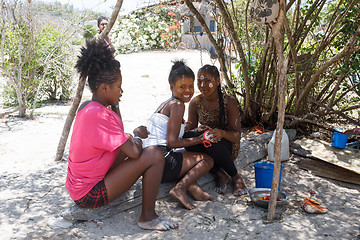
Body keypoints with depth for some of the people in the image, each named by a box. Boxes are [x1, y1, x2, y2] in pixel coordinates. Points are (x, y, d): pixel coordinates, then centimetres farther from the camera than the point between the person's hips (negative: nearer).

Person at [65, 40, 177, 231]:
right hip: (90, 195, -10)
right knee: (154, 155, -17)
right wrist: (138, 135, -4)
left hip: (78, 185, 10)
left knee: (128, 141, 23)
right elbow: (134, 152, -26)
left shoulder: (87, 108, 6)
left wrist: (114, 106, 8)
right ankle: (148, 217, -3)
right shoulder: (100, 115, -25)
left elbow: (120, 139, 16)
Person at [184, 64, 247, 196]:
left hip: (227, 147, -3)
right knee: (187, 136, -27)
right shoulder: (195, 102, -4)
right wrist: (198, 130, -29)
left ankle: (235, 176, -12)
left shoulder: (229, 102, -14)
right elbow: (190, 129, -3)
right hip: (206, 146, 4)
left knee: (212, 142, -37)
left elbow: (237, 135, -16)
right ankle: (219, 174, -16)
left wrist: (222, 133, -39)